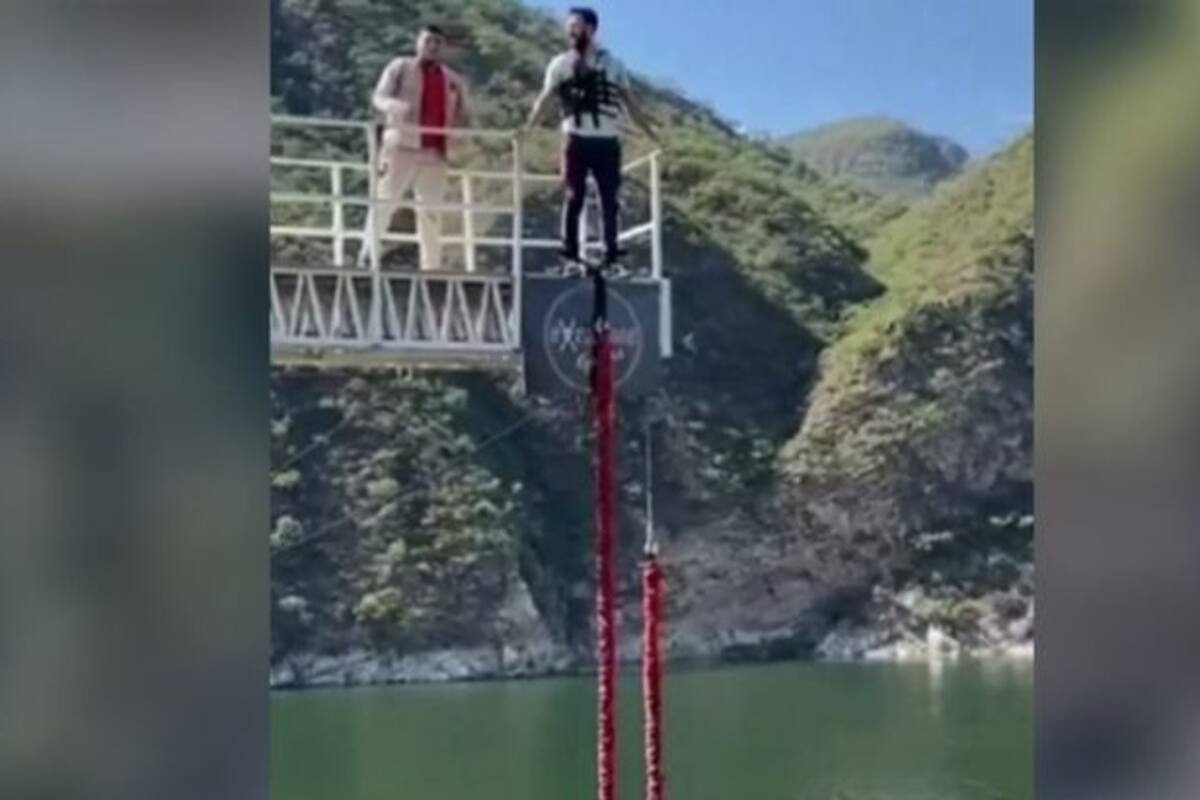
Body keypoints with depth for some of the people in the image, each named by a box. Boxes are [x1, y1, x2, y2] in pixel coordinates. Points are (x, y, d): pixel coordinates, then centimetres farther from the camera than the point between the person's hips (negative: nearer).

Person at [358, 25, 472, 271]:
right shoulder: (400, 67, 9)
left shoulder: (454, 81, 19)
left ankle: (431, 269, 9)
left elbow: (463, 116, 22)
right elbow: (379, 98, -1)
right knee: (385, 200, -11)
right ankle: (368, 253, -7)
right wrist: (399, 107, -23)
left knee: (431, 213, 5)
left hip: (435, 153, 4)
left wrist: (462, 125, -4)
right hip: (402, 146, -4)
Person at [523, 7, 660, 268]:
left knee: (610, 197, 1)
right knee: (574, 195, -4)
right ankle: (570, 248, -1)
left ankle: (611, 249, 6)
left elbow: (630, 101, 13)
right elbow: (545, 98, 2)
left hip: (607, 140, 1)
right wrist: (528, 127, -11)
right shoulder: (560, 63, 8)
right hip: (576, 139, -1)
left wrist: (650, 131, 7)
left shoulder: (612, 64, 11)